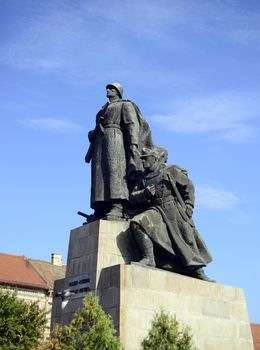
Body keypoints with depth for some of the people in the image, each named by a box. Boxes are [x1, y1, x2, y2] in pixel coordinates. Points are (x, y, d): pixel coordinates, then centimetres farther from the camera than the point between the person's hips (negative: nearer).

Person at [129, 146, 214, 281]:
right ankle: (148, 258, -28)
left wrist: (188, 206, -3)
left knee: (186, 241, -2)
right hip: (155, 212, 2)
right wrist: (145, 193, -9)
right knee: (137, 222, -27)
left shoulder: (172, 171, 11)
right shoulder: (143, 180, 21)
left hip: (174, 212, -2)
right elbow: (133, 198, 11)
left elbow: (188, 187, 9)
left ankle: (198, 272, 16)